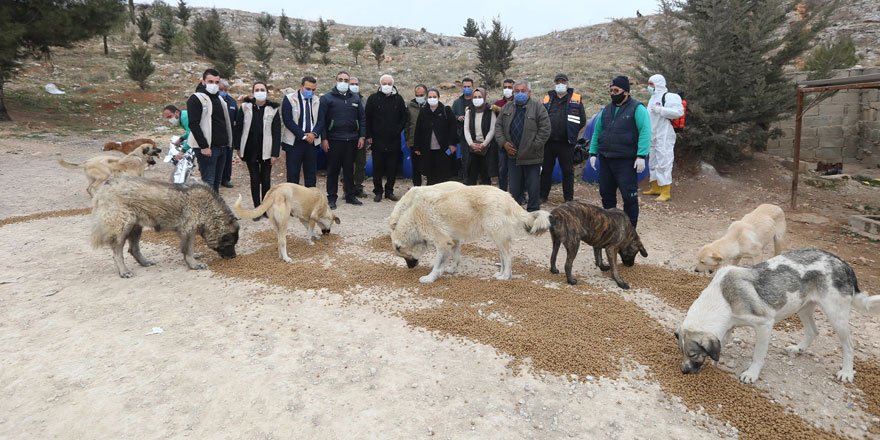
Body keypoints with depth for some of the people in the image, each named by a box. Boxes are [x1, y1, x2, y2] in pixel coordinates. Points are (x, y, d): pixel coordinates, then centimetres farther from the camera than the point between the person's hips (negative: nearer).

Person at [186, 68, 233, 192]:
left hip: (222, 148, 8)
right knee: (208, 183, -10)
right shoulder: (196, 99, -6)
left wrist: (227, 144, 16)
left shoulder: (219, 99, 18)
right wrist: (204, 146, -20)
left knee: (216, 183, 11)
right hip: (207, 148, -8)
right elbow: (194, 125, -14)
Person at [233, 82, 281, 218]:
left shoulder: (273, 109, -4)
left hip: (266, 150, -1)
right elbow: (238, 128, 3)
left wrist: (275, 153, -10)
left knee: (266, 179, 7)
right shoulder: (245, 107, -1)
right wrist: (238, 147, 1)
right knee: (255, 179, 5)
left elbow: (277, 132, -5)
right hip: (250, 150, 1)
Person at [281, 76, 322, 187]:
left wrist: (314, 133, -13)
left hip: (312, 141, 4)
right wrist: (303, 136, -14)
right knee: (293, 174, 0)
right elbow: (288, 120, -10)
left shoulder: (317, 101, 9)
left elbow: (321, 120, 6)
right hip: (294, 142, -3)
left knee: (311, 174, 7)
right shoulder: (289, 99, -2)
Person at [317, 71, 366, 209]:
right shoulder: (327, 98, 0)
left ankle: (350, 195, 20)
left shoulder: (355, 98, 11)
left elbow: (362, 118, 12)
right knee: (333, 169, 2)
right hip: (334, 140, -3)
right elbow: (321, 120, -5)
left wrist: (362, 136, 3)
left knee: (349, 169, 11)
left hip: (351, 140, 3)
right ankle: (332, 198, 10)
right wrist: (323, 138, -11)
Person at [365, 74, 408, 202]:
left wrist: (398, 129, 0)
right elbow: (367, 118, 2)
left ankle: (389, 191, 16)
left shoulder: (398, 98, 6)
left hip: (394, 140, 2)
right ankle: (378, 191, 12)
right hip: (377, 140, -1)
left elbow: (405, 116, 11)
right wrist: (368, 135, -3)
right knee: (378, 167, 3)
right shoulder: (373, 98, 2)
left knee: (392, 167, 5)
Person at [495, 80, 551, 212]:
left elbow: (545, 129, -9)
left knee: (533, 187, 6)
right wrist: (503, 142, -2)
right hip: (513, 155, 4)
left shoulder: (538, 108, -5)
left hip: (532, 156, -4)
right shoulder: (506, 108, 10)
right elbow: (498, 126, 12)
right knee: (514, 187, 13)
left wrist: (534, 146, -13)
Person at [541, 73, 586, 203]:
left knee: (568, 171, 4)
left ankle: (569, 198, 12)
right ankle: (542, 196, 19)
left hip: (566, 143, -2)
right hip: (549, 142, 2)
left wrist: (572, 132, 0)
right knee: (546, 169, 9)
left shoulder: (576, 100, 4)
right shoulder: (548, 98, 10)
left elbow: (582, 121, 5)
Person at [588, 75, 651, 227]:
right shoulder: (606, 110, 13)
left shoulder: (637, 108, -6)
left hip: (626, 162, -6)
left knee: (629, 196, -2)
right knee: (606, 193, 13)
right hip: (605, 160, 6)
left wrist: (641, 156, -22)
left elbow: (645, 132, -14)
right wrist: (593, 153, 10)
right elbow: (597, 132, 18)